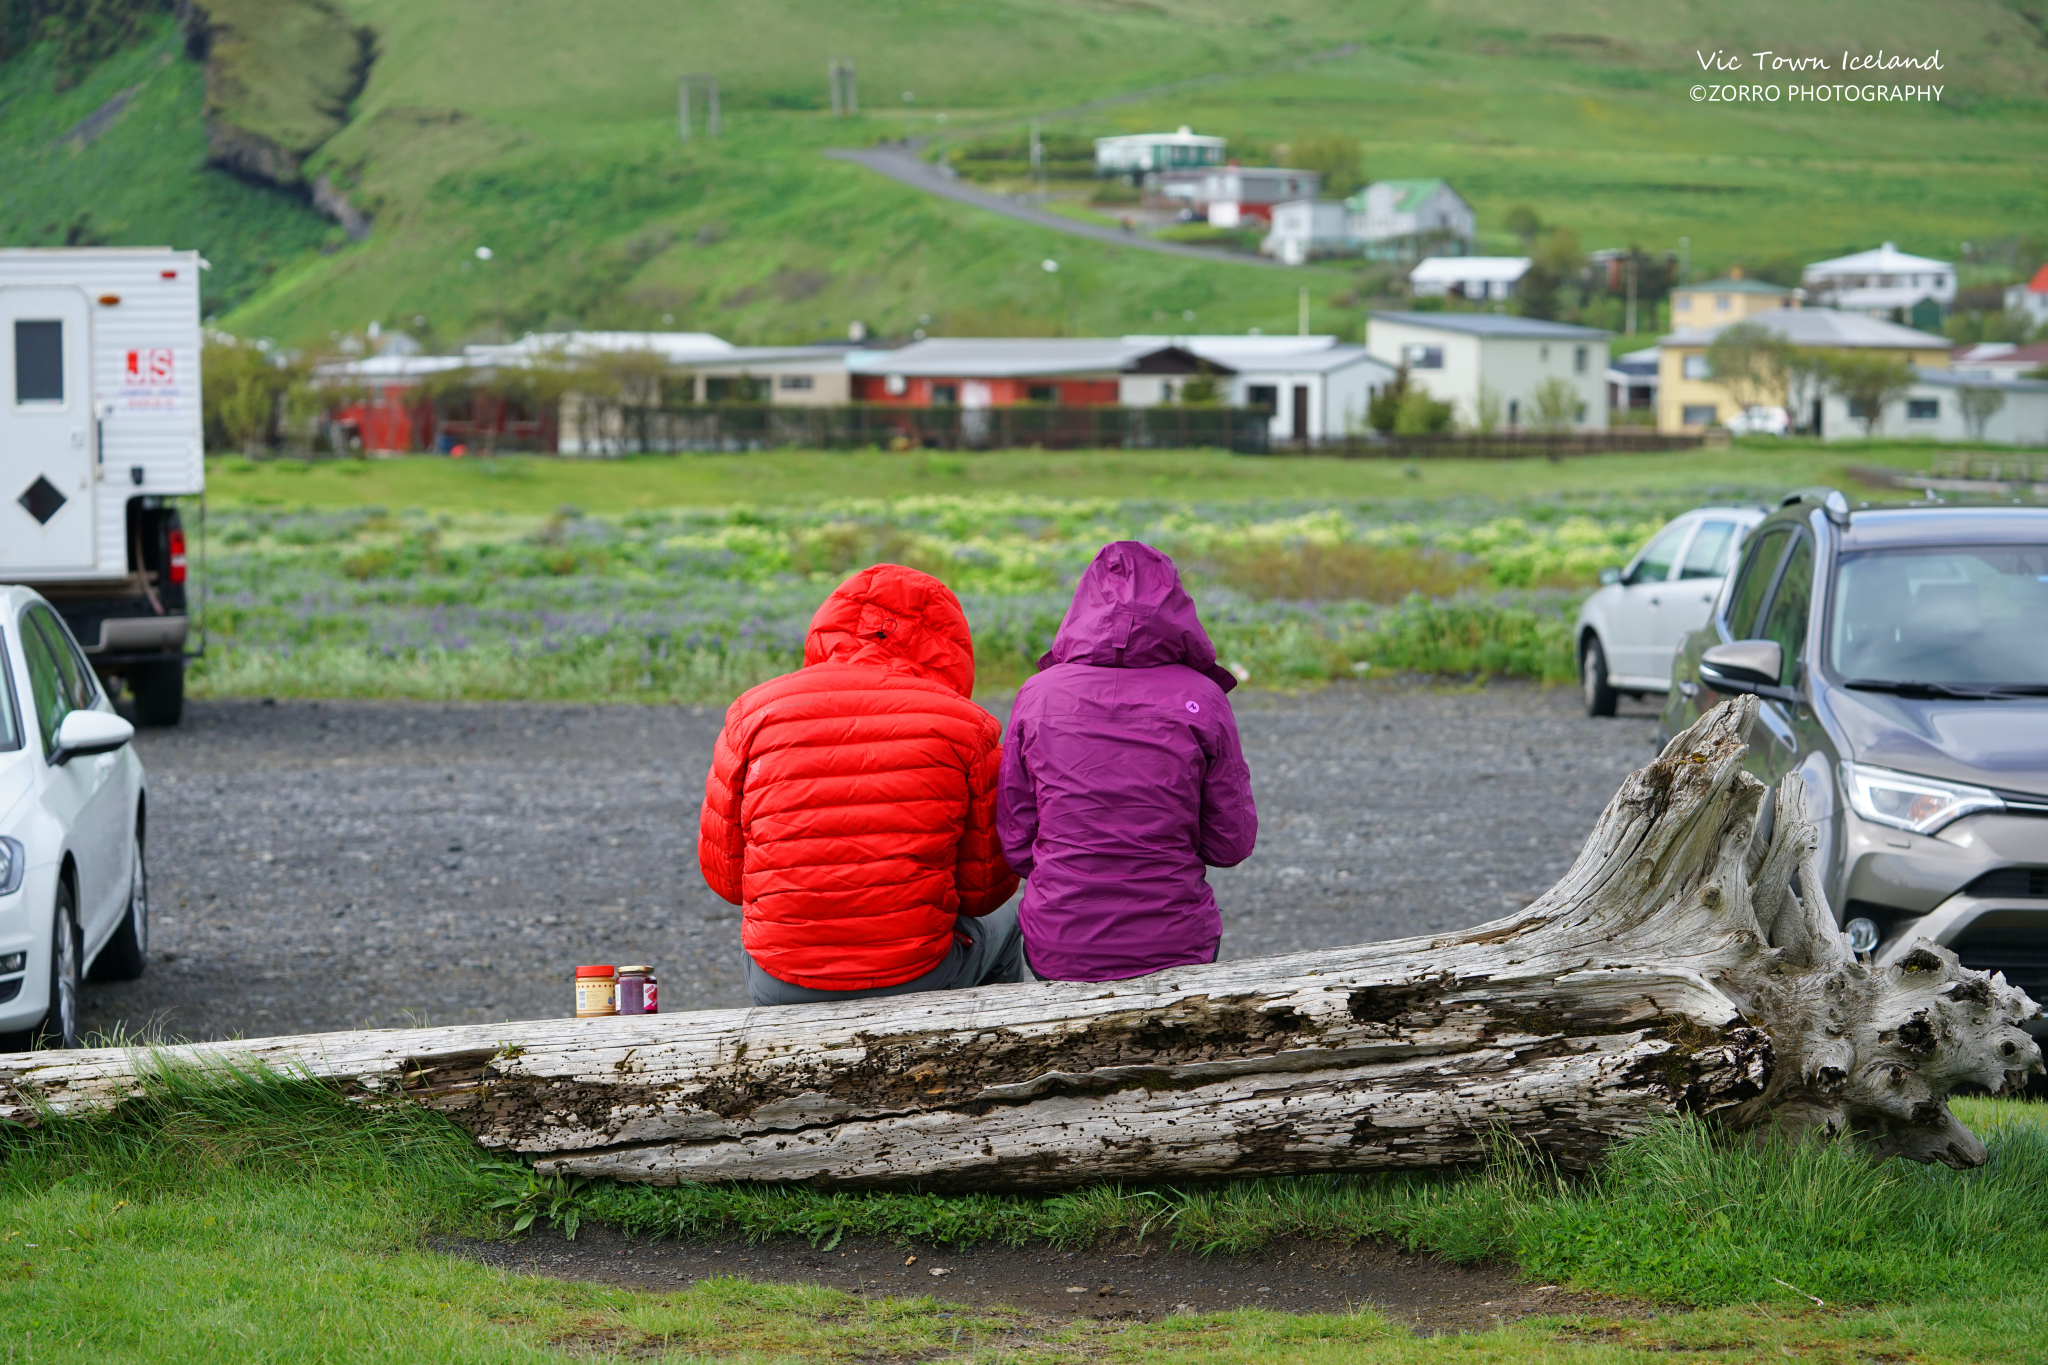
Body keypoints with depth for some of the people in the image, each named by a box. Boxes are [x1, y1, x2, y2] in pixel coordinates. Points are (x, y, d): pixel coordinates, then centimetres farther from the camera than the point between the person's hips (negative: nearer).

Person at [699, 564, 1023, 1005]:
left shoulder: (755, 715, -2)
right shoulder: (965, 726, -5)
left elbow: (725, 875, 4)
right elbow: (986, 888, 0)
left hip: (781, 991, 1)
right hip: (915, 983, -1)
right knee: (998, 927, 34)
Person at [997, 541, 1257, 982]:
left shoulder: (1039, 694, -2)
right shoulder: (1201, 699, -6)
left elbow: (1014, 842, 2)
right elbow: (1232, 844, 0)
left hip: (1056, 952, 1)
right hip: (1173, 950, -1)